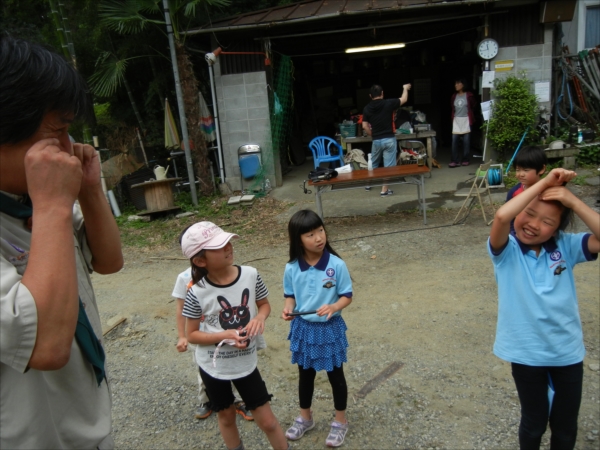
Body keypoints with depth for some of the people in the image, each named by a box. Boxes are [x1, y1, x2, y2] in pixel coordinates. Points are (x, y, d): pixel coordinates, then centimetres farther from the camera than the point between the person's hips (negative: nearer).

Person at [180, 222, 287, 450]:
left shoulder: (250, 275, -15)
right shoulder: (198, 293, -21)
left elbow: (264, 304, 3)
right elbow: (192, 335, -10)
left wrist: (260, 317, -19)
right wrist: (224, 335, -24)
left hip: (246, 363, 1)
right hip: (213, 366, -1)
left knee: (267, 421, 9)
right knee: (226, 417, 22)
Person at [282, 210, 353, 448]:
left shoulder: (337, 265, -18)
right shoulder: (291, 269, -11)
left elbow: (347, 296, -9)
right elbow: (290, 296, 3)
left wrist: (334, 307, -28)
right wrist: (288, 308, -18)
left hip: (331, 328, -2)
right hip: (303, 328, 2)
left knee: (335, 375, 15)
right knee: (305, 375, 21)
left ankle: (340, 421, 38)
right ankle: (305, 417, 44)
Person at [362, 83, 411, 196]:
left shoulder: (367, 108, -1)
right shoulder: (388, 103, -7)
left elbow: (365, 126, -1)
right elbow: (404, 99, 9)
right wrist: (405, 88, 28)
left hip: (376, 140, 3)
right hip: (389, 139, -3)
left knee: (373, 163, 21)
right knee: (388, 165, 3)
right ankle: (384, 190, 3)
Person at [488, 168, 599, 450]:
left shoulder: (566, 247, -6)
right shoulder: (507, 251, -15)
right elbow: (501, 217, -35)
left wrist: (572, 201, -24)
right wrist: (544, 183, -29)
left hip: (568, 351, 3)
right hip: (526, 353, -2)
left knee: (566, 426, 21)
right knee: (534, 423, 20)